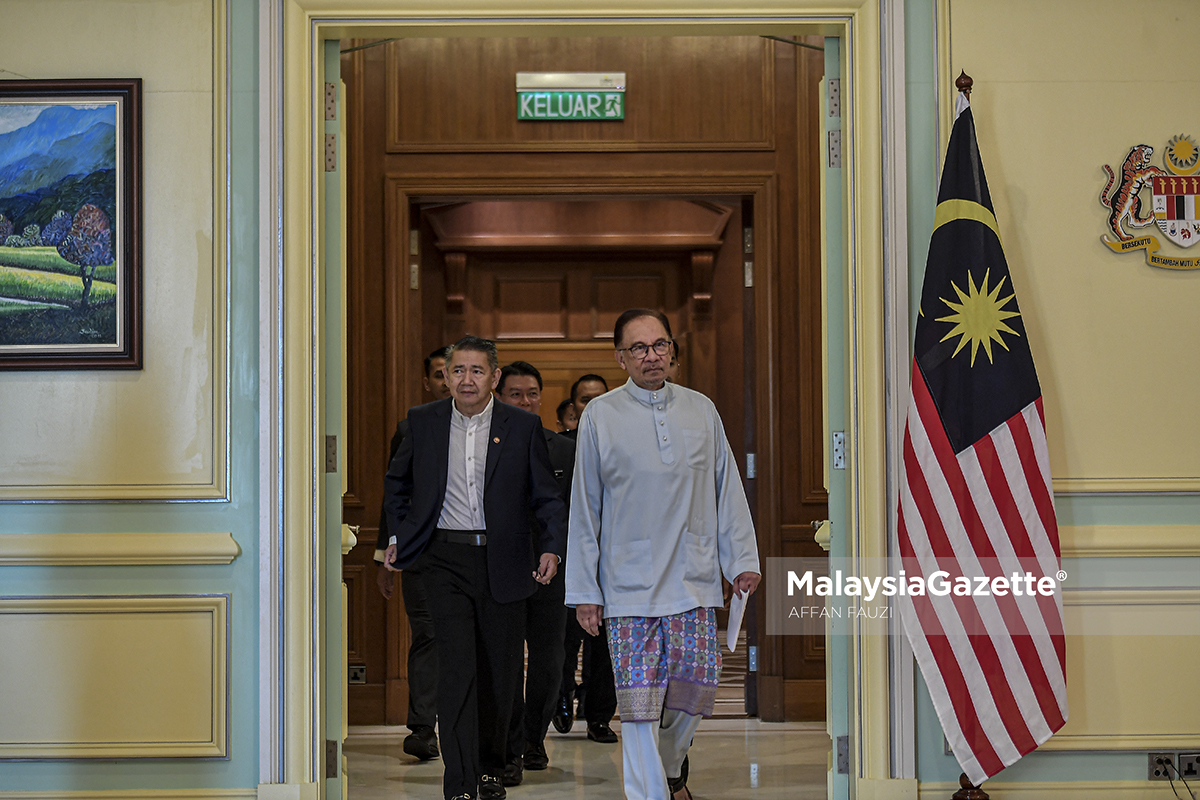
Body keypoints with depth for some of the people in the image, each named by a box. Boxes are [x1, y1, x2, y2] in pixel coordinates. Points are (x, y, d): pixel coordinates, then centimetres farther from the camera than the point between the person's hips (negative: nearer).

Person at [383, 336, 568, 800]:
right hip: (446, 560, -1)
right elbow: (397, 483, 20)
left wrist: (552, 548, -9)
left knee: (500, 672, 9)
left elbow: (548, 497, 5)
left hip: (502, 562, 1)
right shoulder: (423, 422, 5)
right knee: (456, 666, -11)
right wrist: (397, 536, 13)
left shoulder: (523, 427, 1)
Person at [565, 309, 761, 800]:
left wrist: (742, 559, 7)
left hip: (694, 580, 3)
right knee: (639, 704, -6)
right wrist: (583, 590, 1)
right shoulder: (600, 417, 1)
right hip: (629, 586, -2)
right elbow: (584, 509, 3)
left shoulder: (701, 411, 8)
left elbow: (727, 491, 13)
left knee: (696, 688, 5)